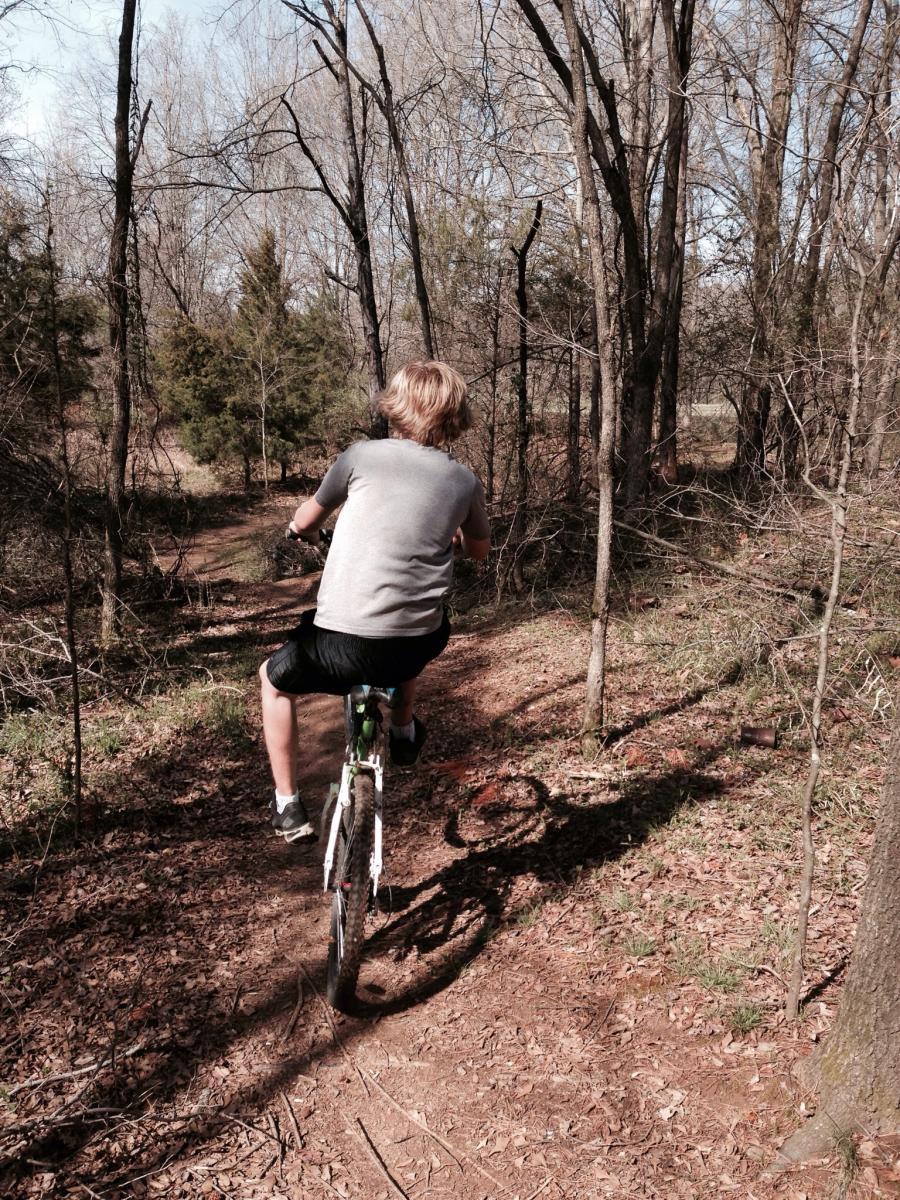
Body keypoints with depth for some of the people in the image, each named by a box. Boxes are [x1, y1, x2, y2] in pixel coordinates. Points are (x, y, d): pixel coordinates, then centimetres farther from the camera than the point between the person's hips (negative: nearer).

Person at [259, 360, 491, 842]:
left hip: (342, 644, -3)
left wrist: (303, 527, 37)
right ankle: (403, 734, 53)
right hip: (414, 648, 3)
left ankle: (287, 807, 27)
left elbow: (303, 523, 12)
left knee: (274, 679, 28)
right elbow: (479, 549, 24)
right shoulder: (463, 480, 5)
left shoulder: (363, 455, -2)